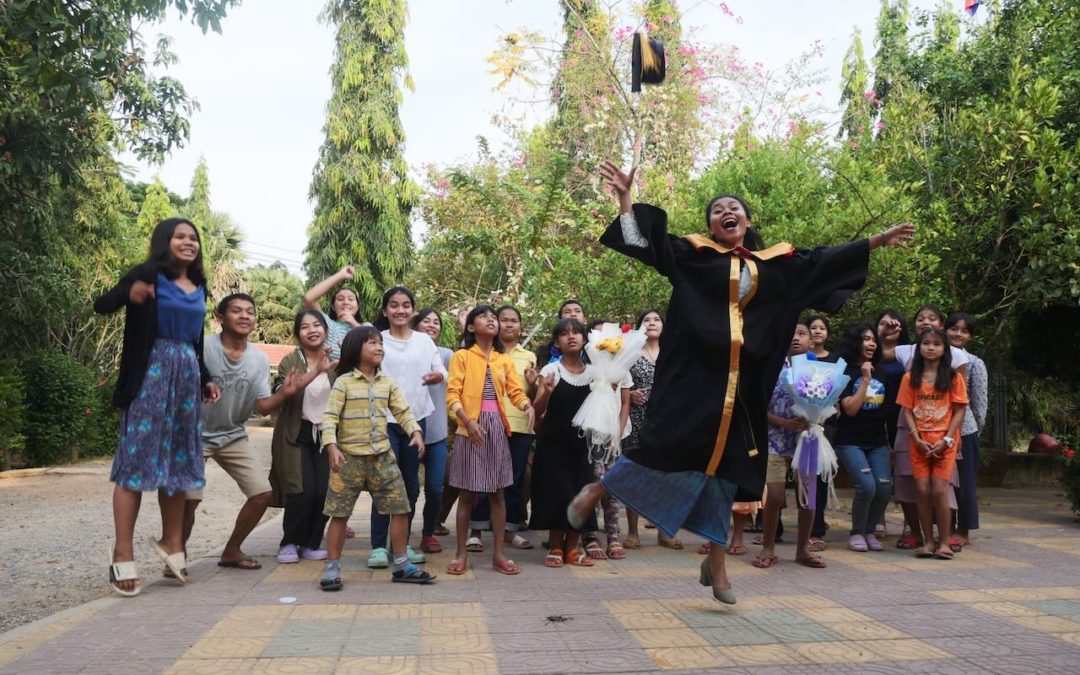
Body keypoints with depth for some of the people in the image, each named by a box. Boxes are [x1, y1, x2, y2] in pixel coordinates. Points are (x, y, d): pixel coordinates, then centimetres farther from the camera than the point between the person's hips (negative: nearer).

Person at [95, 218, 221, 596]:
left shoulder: (199, 287, 15)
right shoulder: (147, 275, -4)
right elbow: (101, 306, -12)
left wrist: (205, 379, 19)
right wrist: (128, 294, -31)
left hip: (186, 374, 7)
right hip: (150, 372, -6)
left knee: (179, 460, 10)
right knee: (137, 458, -5)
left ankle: (171, 540, 22)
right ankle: (123, 553, -1)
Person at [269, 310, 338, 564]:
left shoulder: (336, 362, 6)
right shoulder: (291, 361, -3)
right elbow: (282, 391, -23)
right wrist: (316, 371, -36)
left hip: (326, 435, 3)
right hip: (297, 435, -3)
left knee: (325, 492, -8)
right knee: (303, 491, -13)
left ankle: (311, 544, 12)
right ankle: (289, 543, 7)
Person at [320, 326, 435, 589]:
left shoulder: (387, 383, 9)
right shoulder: (344, 382, -5)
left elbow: (403, 411, 7)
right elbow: (330, 416, -9)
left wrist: (415, 432, -10)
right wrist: (332, 446, -20)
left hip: (382, 456, 4)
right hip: (349, 457, -4)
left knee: (401, 507, 3)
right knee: (339, 513, 1)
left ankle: (401, 565, 15)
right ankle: (332, 567, 13)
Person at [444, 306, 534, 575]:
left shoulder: (504, 360, 14)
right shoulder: (461, 356, 1)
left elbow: (516, 392, 5)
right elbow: (452, 394, -8)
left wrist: (527, 405, -17)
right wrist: (468, 421, -22)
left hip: (498, 428, 4)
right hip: (471, 427, -4)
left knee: (497, 492, 6)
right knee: (467, 493, 2)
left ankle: (498, 554, 12)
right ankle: (461, 553, 11)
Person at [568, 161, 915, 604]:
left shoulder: (775, 264, 14)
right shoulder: (694, 253, 5)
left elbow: (826, 261, 22)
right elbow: (647, 242, -1)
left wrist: (877, 241, 24)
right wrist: (625, 199, -8)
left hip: (740, 382, 4)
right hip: (693, 374, -4)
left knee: (724, 467, 9)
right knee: (664, 442, -10)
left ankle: (716, 562, 18)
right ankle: (595, 491, 14)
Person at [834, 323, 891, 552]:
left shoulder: (880, 371, 11)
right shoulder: (845, 372, -4)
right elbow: (850, 408, -14)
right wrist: (865, 379, -15)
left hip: (877, 441, 5)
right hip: (850, 442, -5)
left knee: (884, 487, -8)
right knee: (866, 486, -20)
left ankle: (870, 532, 14)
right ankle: (856, 533, 2)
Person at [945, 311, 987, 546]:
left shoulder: (974, 364, -1)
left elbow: (979, 402, 1)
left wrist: (976, 430, 3)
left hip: (964, 429, -3)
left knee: (964, 480, 5)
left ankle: (964, 531, 15)